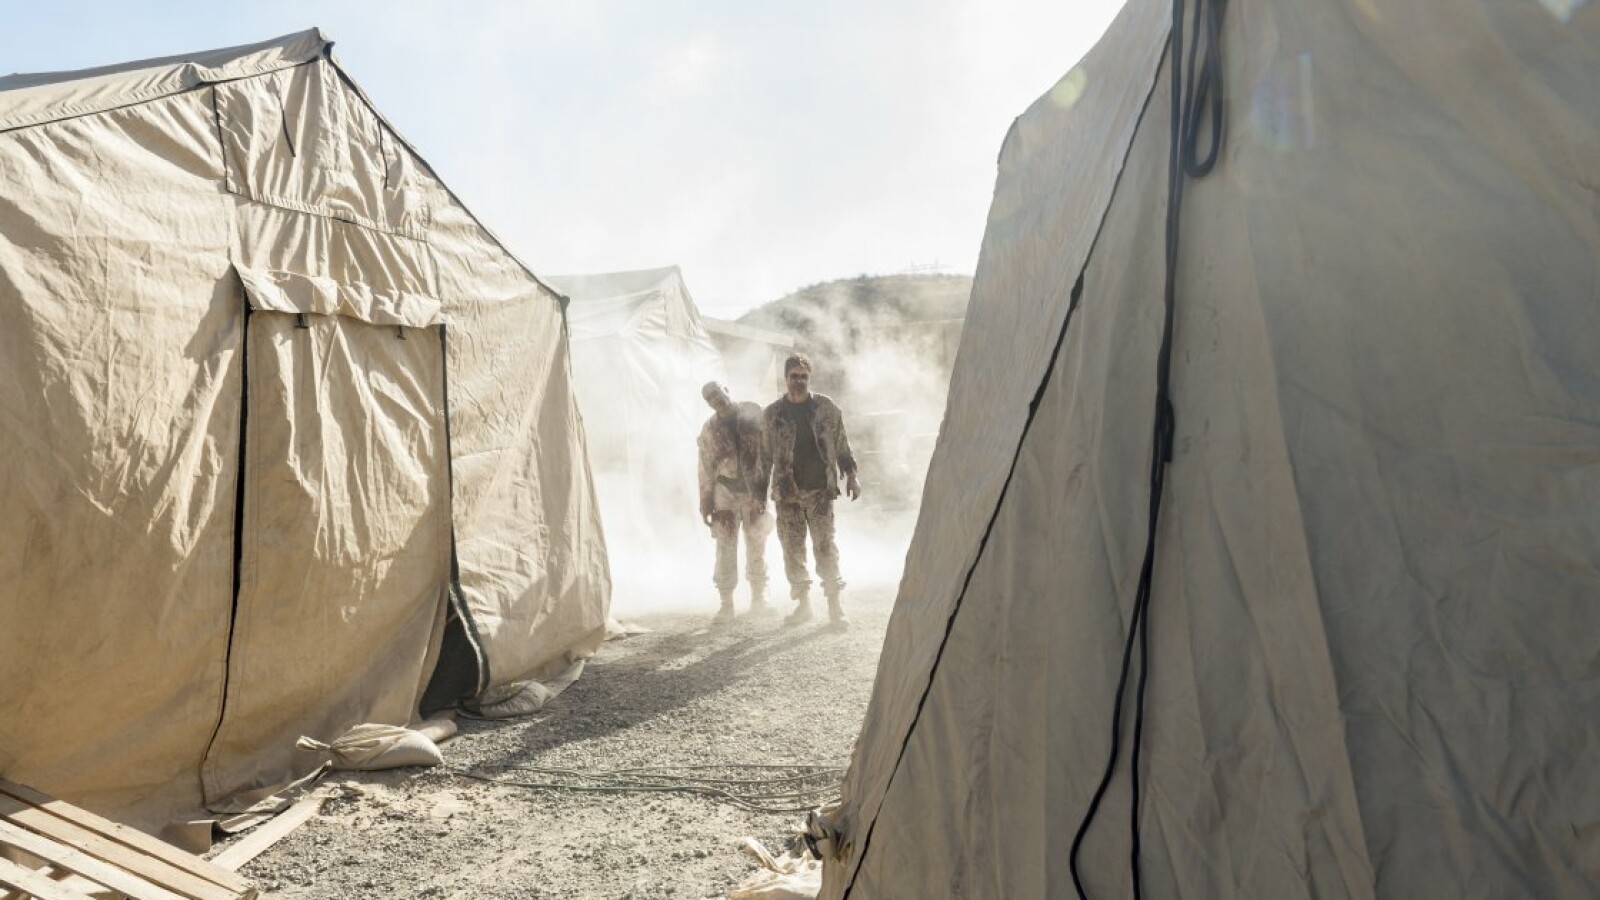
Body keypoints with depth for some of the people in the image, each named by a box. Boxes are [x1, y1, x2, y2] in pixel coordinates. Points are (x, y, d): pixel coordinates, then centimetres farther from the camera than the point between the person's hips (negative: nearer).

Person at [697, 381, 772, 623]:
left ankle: (758, 598, 22)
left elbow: (770, 448, -2)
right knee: (725, 548, -1)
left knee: (757, 547, 8)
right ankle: (726, 604, 5)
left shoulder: (752, 414, 0)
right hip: (725, 491, 0)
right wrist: (706, 504, 4)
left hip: (755, 491, 0)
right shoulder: (710, 429, 4)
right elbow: (705, 469, 7)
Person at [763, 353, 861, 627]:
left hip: (820, 490, -1)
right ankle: (803, 604, 17)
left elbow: (841, 444, 9)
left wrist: (850, 475, 3)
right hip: (787, 494, 2)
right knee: (792, 550, 5)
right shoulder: (771, 414, 5)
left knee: (825, 547, -5)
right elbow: (765, 454, 9)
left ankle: (834, 606, 1)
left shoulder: (827, 408, 4)